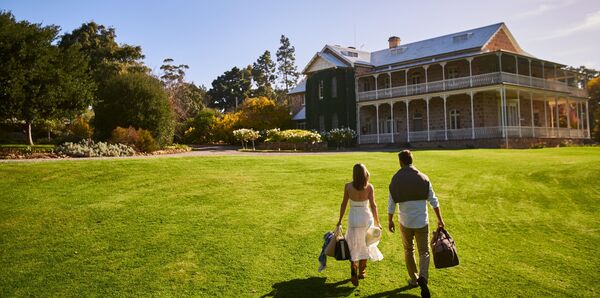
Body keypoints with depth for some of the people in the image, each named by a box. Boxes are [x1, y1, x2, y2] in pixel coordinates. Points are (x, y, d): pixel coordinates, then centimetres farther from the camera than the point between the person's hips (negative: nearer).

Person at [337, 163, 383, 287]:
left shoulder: (348, 186, -10)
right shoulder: (369, 187, -11)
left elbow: (344, 204, -4)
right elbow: (373, 205, -11)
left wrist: (340, 220, 8)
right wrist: (377, 222, 1)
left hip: (353, 219, 0)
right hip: (367, 218, 1)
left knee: (353, 248, 15)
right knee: (365, 245, 21)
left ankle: (354, 274, 3)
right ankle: (362, 272, 33)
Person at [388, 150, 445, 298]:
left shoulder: (395, 180, -5)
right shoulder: (423, 178, -4)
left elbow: (391, 204, -2)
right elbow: (433, 201, -2)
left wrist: (390, 221, 10)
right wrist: (440, 219, 8)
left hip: (405, 222, 1)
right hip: (422, 222, 0)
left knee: (409, 251, 19)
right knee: (424, 252, 8)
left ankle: (413, 279, 26)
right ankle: (422, 277, -15)